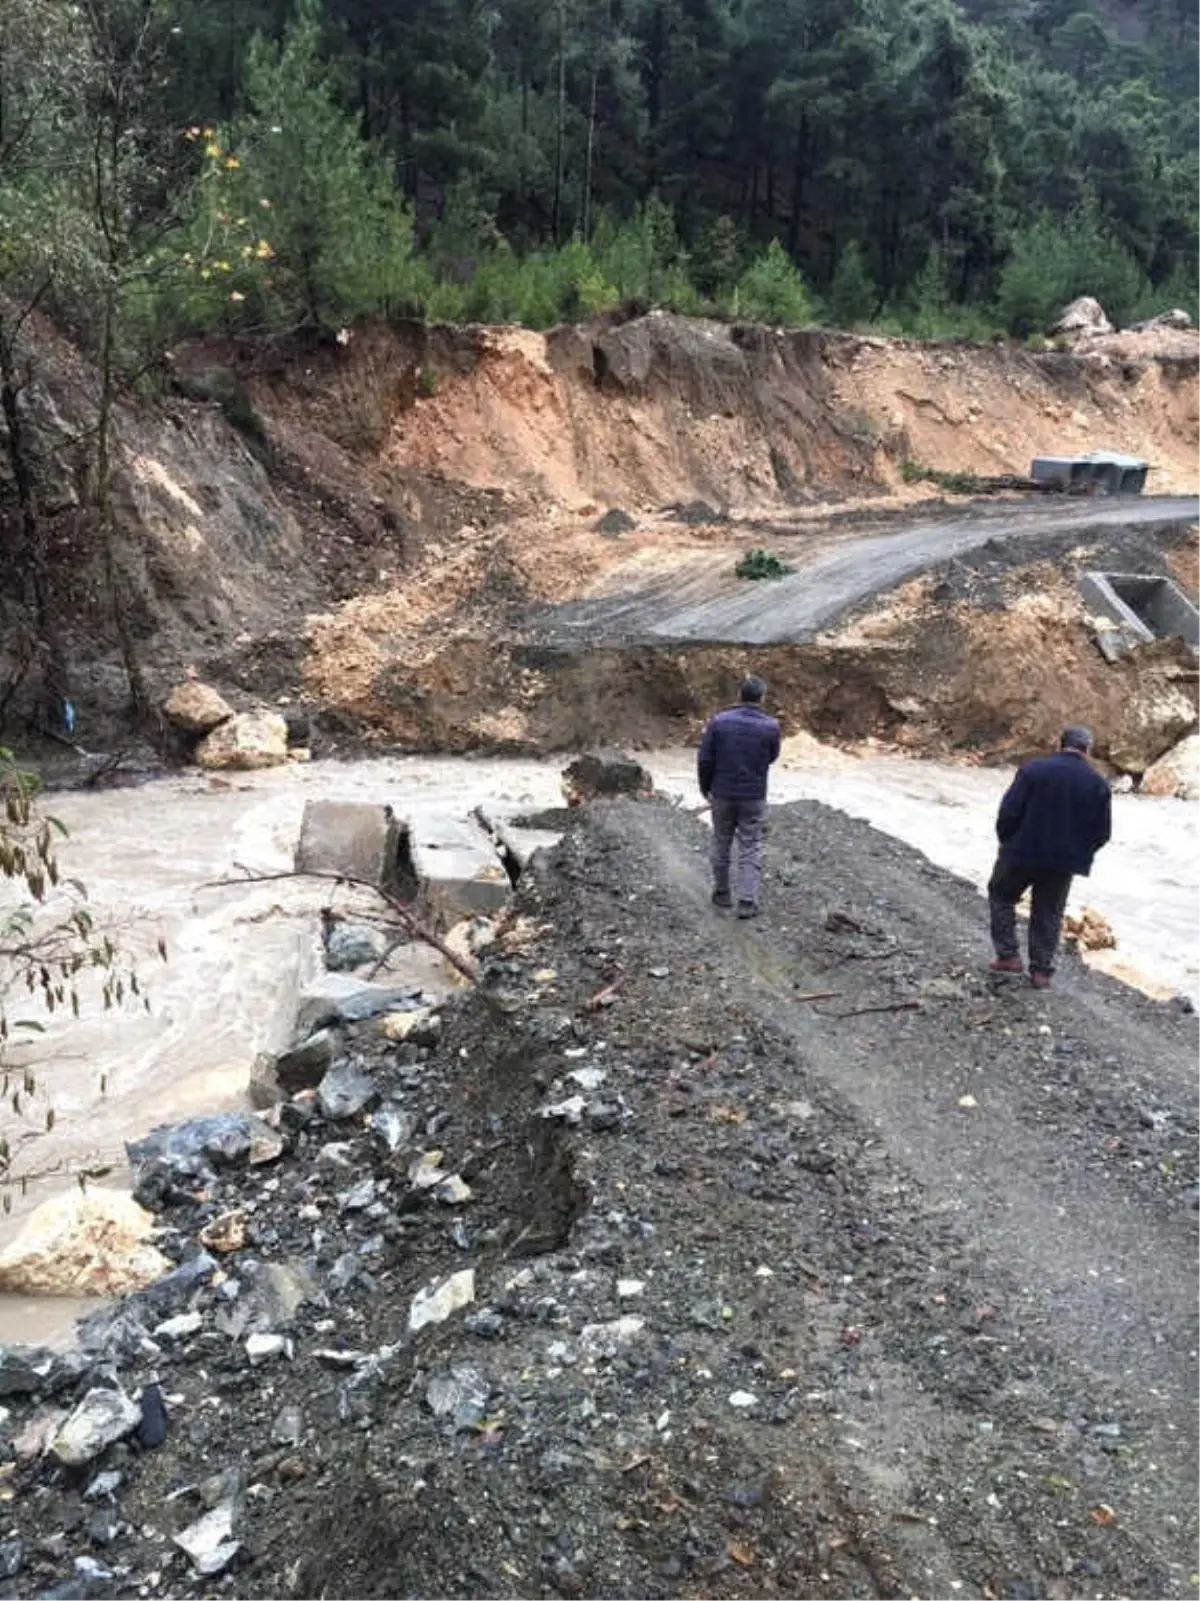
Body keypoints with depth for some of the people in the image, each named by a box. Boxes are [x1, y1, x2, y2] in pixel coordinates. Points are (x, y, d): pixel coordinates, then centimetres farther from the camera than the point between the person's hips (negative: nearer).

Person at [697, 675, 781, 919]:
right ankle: (747, 902, 0)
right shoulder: (770, 726, -9)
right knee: (751, 848, 5)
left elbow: (704, 759, -6)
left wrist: (705, 788, 7)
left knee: (721, 844, 16)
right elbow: (772, 757, 7)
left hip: (722, 794, 1)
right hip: (754, 797, -1)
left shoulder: (719, 721, -8)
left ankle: (722, 893, 26)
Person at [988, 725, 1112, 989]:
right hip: (1064, 860, 2)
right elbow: (1102, 832, 1)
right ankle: (1042, 970, 17)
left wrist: (1007, 841, 4)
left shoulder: (1034, 769, -10)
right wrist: (1078, 853, 15)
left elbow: (1009, 811, -12)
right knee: (1049, 914, 15)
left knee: (1001, 896, 19)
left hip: (1022, 851, -2)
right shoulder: (1098, 784, -2)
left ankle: (1008, 955, 14)